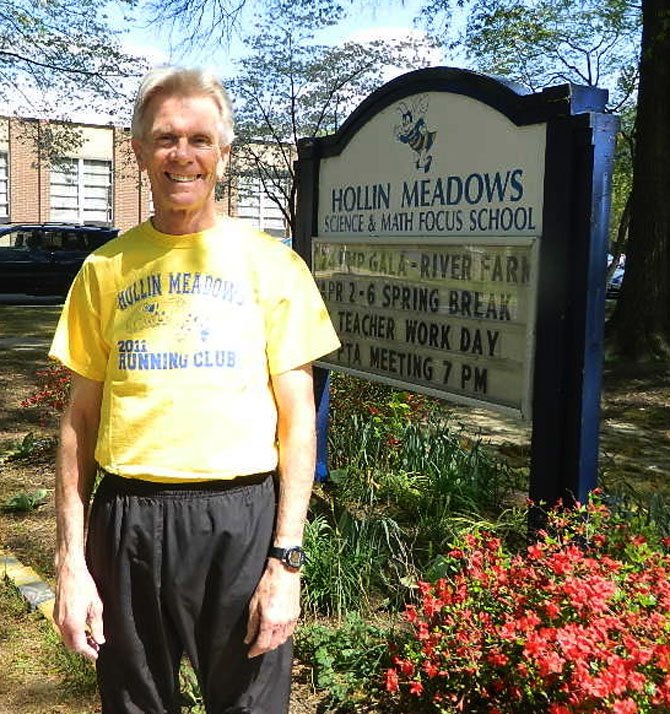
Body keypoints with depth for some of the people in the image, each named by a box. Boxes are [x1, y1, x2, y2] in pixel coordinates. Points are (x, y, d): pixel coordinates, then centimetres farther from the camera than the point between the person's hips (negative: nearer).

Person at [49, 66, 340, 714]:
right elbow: (80, 419, 7)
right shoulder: (106, 269, 6)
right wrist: (70, 560, 2)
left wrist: (285, 561, -7)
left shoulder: (272, 264, 0)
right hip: (130, 520, 2)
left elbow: (297, 421, -1)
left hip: (243, 516, -1)